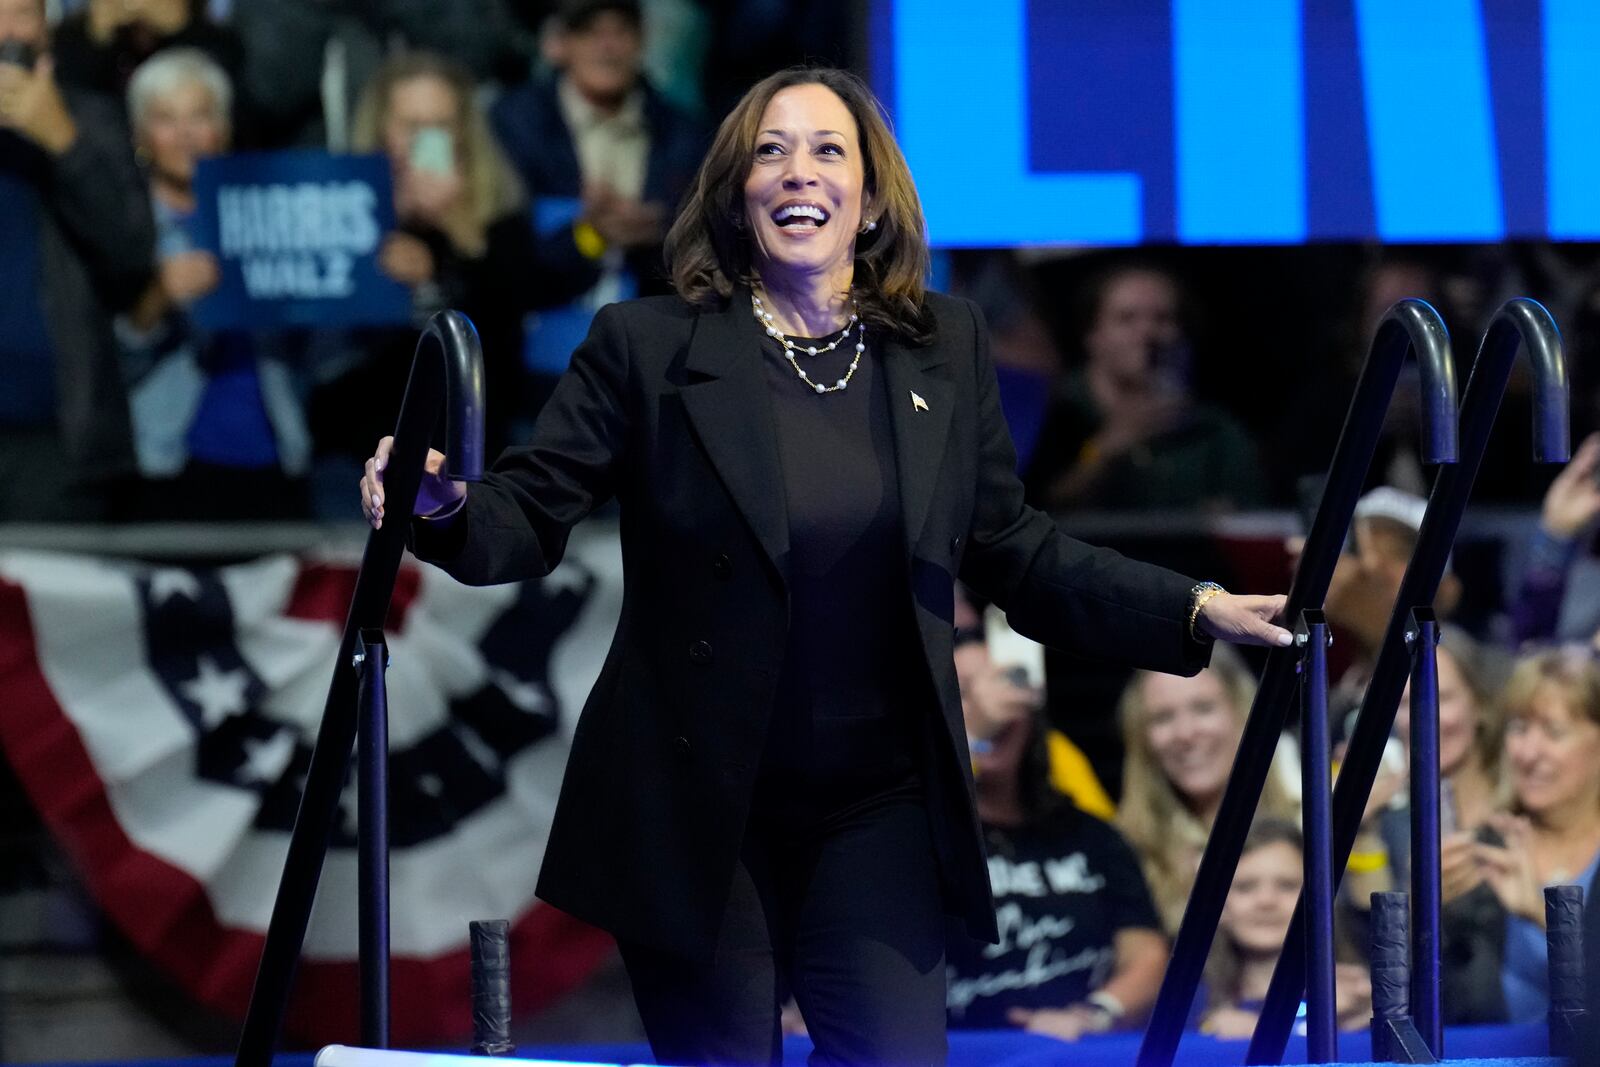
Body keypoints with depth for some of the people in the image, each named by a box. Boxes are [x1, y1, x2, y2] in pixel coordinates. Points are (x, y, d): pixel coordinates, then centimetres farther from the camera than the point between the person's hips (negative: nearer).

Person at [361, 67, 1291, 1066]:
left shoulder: (945, 347, 8)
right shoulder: (645, 346, -2)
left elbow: (1012, 550, 11)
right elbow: (529, 519, -5)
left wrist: (1194, 611, 2)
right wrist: (443, 506, -27)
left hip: (875, 820, 2)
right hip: (697, 822, -2)